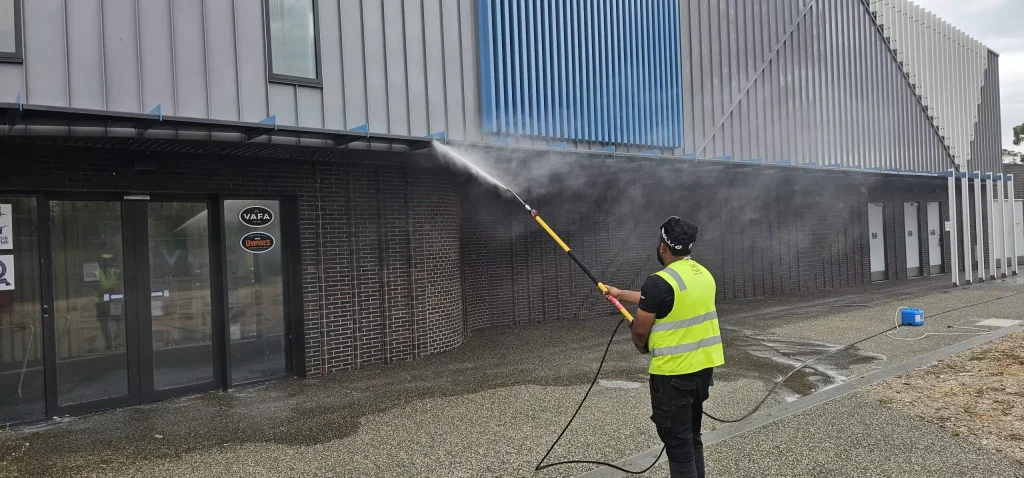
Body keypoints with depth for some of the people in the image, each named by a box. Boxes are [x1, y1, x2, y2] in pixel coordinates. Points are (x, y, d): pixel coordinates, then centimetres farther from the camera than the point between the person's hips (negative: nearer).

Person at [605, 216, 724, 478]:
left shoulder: (660, 281, -20)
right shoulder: (703, 274, 6)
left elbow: (640, 331, -11)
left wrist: (642, 346, 12)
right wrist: (620, 293, 30)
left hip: (673, 372, -8)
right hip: (703, 367, 8)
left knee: (678, 443, 1)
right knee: (692, 437, 20)